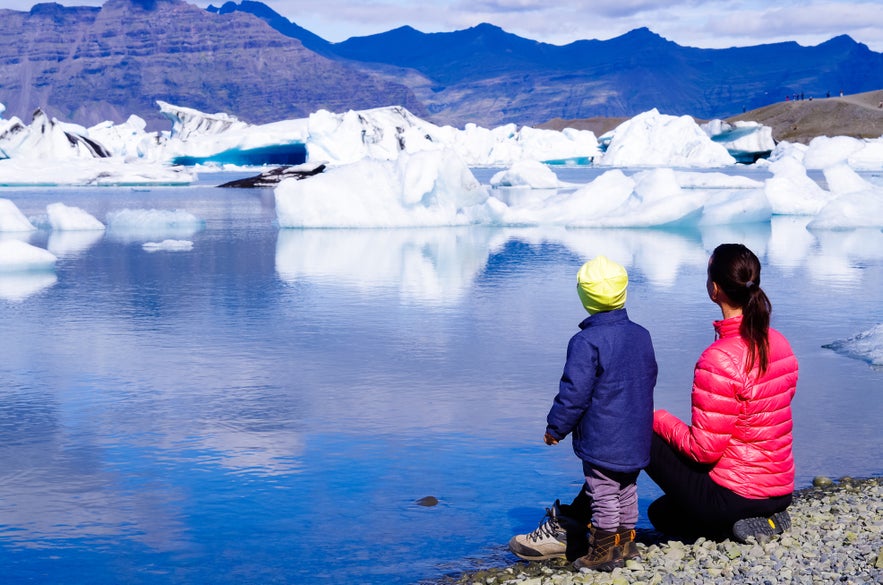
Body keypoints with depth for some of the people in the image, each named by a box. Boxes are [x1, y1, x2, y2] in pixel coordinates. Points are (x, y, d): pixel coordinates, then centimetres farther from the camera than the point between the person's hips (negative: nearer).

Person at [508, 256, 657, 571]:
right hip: (635, 438, 7)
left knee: (602, 492, 3)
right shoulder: (642, 335, 4)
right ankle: (626, 542, 30)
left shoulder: (587, 341, -19)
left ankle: (603, 551, 11)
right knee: (626, 489, 19)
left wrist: (556, 427, -6)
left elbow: (574, 392, -19)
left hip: (602, 439, -7)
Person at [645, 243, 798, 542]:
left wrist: (659, 419, -5)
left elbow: (704, 449, -22)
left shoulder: (720, 359, -25)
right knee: (659, 512, 27)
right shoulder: (779, 344, 1)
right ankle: (766, 518, 9)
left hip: (734, 496, -8)